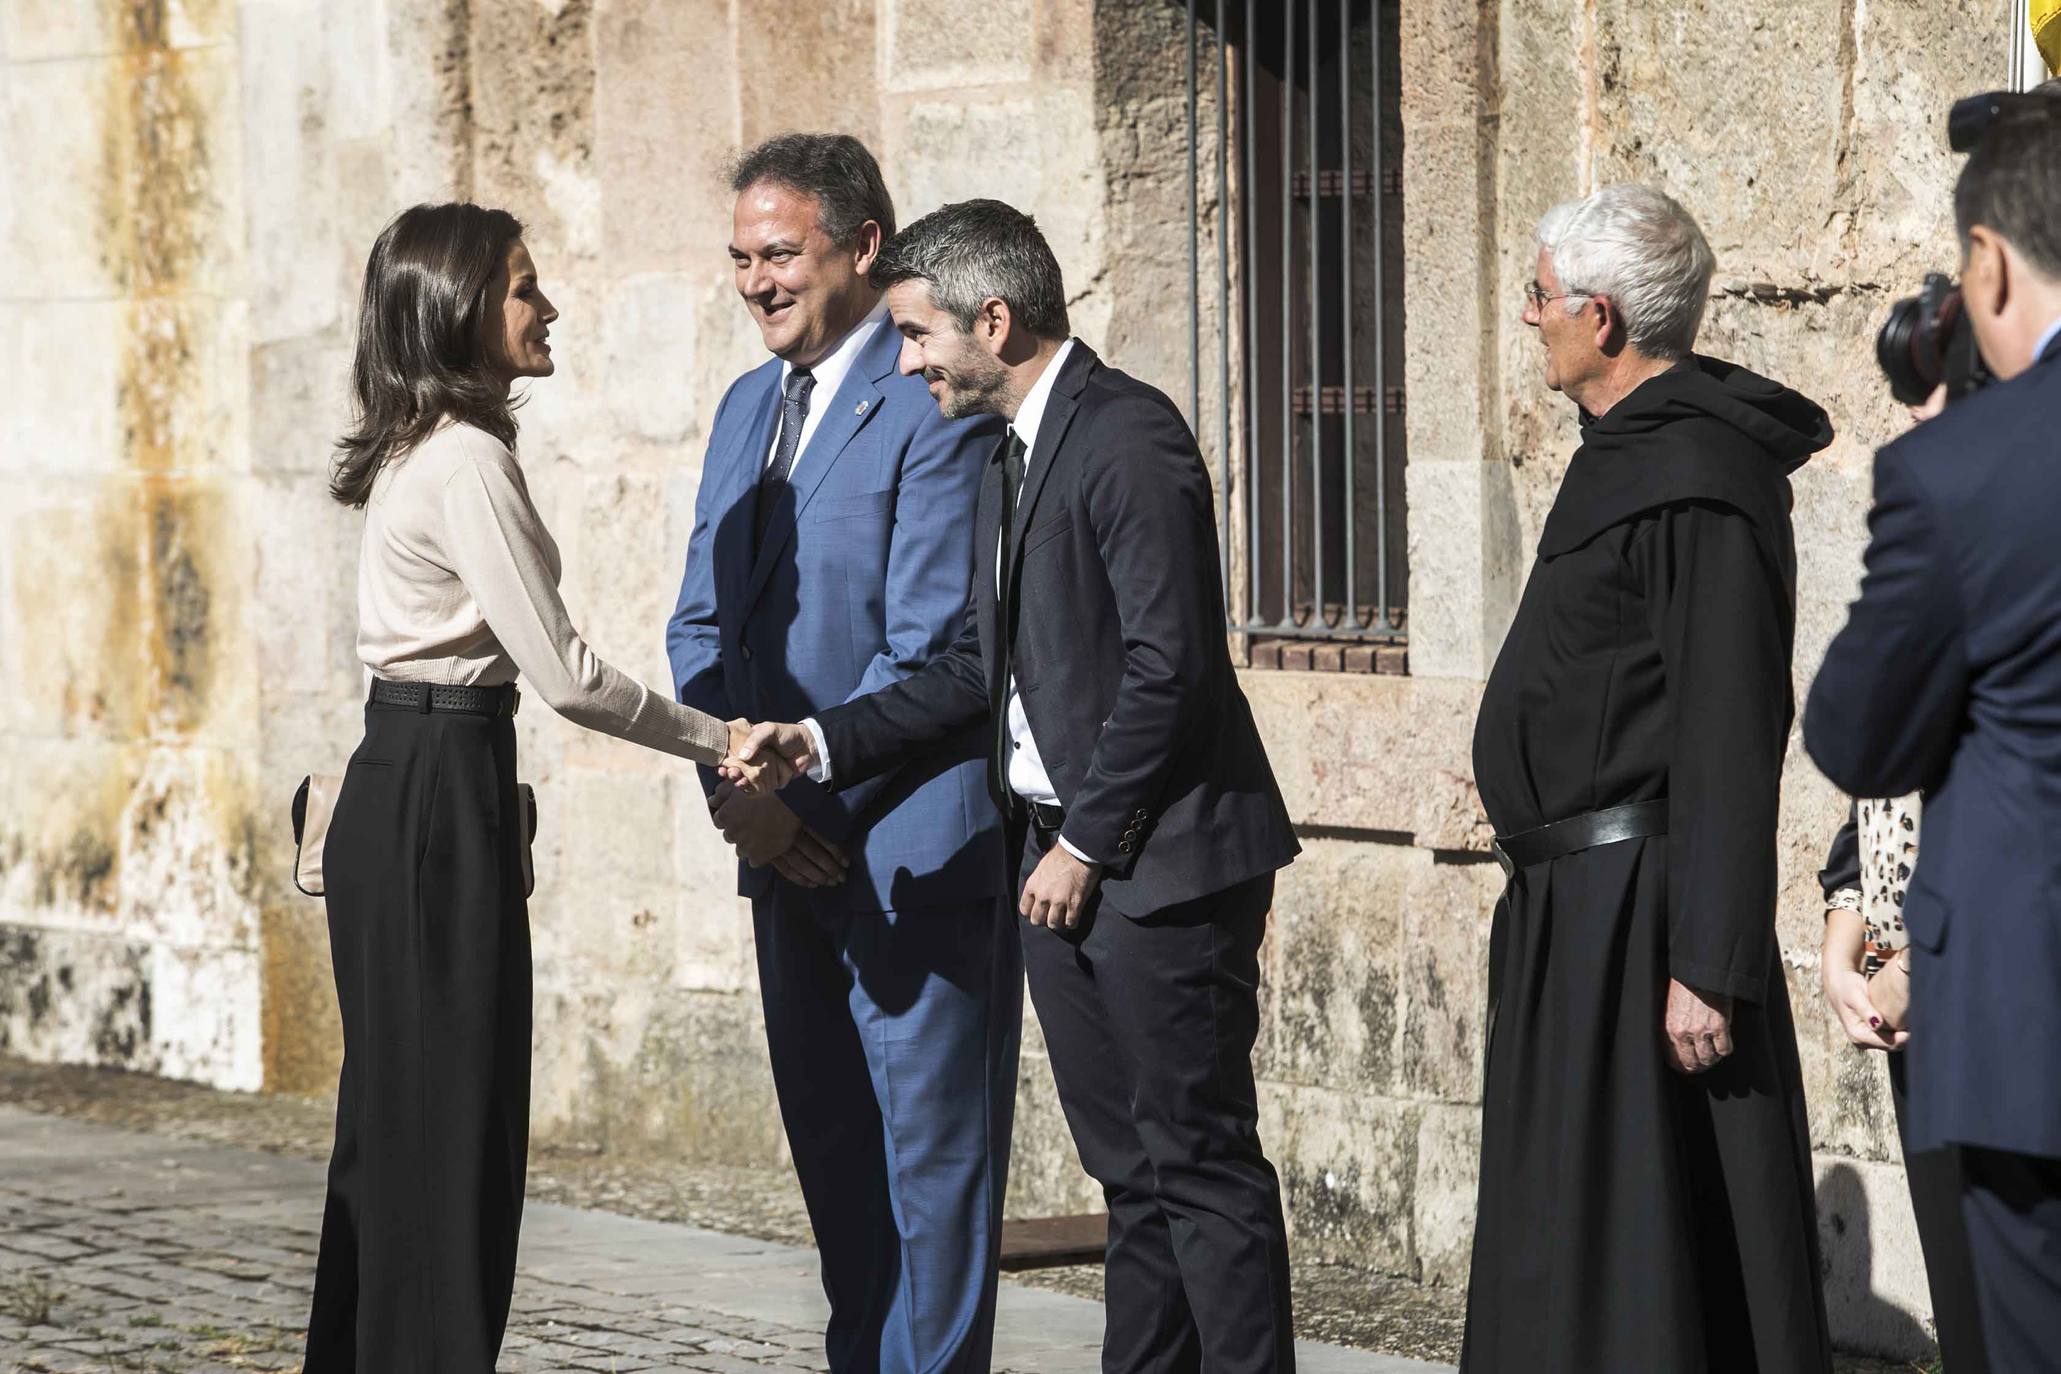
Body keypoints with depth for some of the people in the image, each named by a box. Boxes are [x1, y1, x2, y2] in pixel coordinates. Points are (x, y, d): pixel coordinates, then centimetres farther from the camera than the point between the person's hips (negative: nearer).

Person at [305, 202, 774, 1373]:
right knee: (454, 1128, -5)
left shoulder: (415, 452, 14)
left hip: (395, 794, 10)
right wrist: (719, 740, -7)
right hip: (442, 800, -10)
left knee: (397, 1121, 13)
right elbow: (561, 672, -17)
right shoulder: (469, 461, -16)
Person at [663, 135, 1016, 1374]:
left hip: (916, 841, -8)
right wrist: (733, 786, -1)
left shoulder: (936, 407, -13)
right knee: (830, 1136, 14)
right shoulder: (747, 409, 14)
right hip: (793, 850, 8)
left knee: (929, 1143, -4)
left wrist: (808, 794, -14)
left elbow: (928, 646, -17)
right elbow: (704, 621, 15)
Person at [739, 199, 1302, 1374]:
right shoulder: (1010, 456, 17)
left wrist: (1085, 845, -16)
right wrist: (825, 742, 8)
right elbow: (985, 667, 18)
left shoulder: (1127, 436, -14)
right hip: (1064, 864, 9)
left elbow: (1167, 660, -20)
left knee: (1201, 1163, -6)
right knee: (1133, 1172, 12)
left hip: (1157, 860, -9)